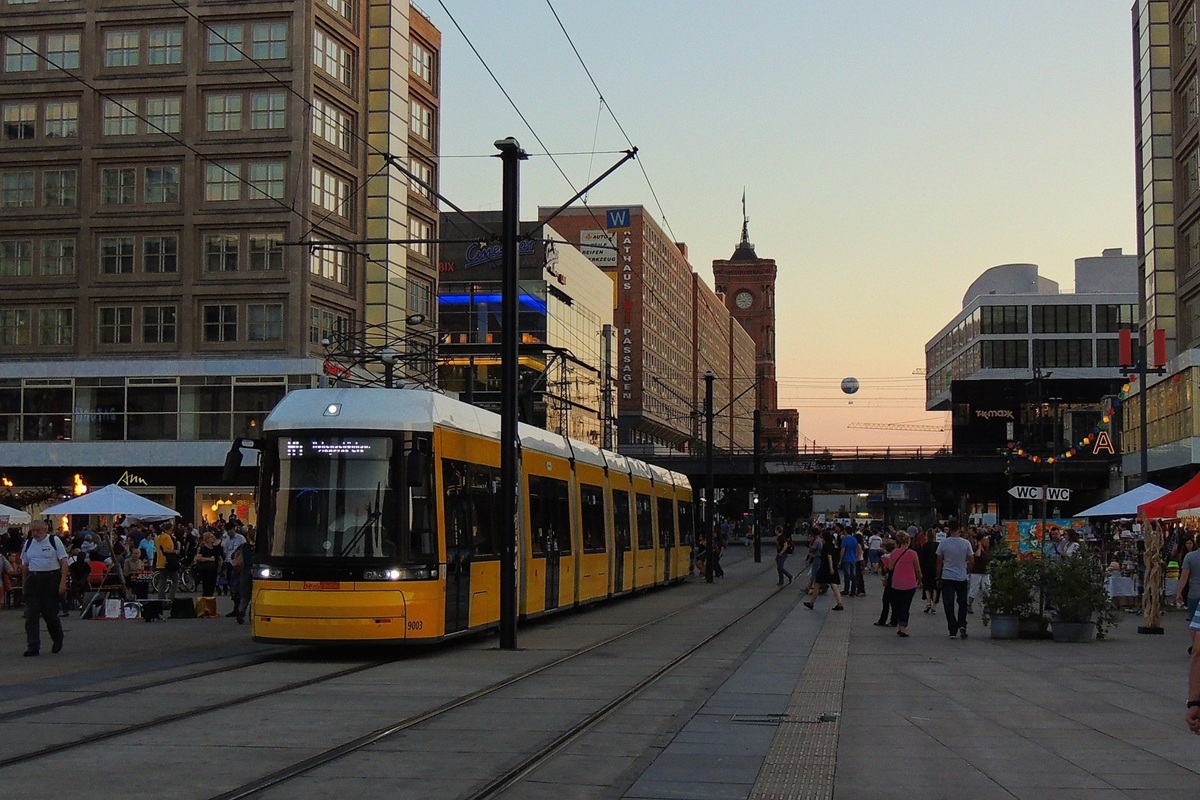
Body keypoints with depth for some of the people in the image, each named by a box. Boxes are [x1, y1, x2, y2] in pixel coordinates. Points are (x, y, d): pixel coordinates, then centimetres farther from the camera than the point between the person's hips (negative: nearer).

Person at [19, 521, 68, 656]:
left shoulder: (54, 541, -2)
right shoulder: (28, 543, 11)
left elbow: (64, 562, -5)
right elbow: (24, 565, 18)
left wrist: (63, 582, -13)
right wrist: (24, 583, 13)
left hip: (51, 579, -4)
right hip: (33, 579, 4)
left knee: (50, 613, 1)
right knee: (31, 614, -3)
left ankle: (57, 640, 27)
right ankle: (33, 647, 1)